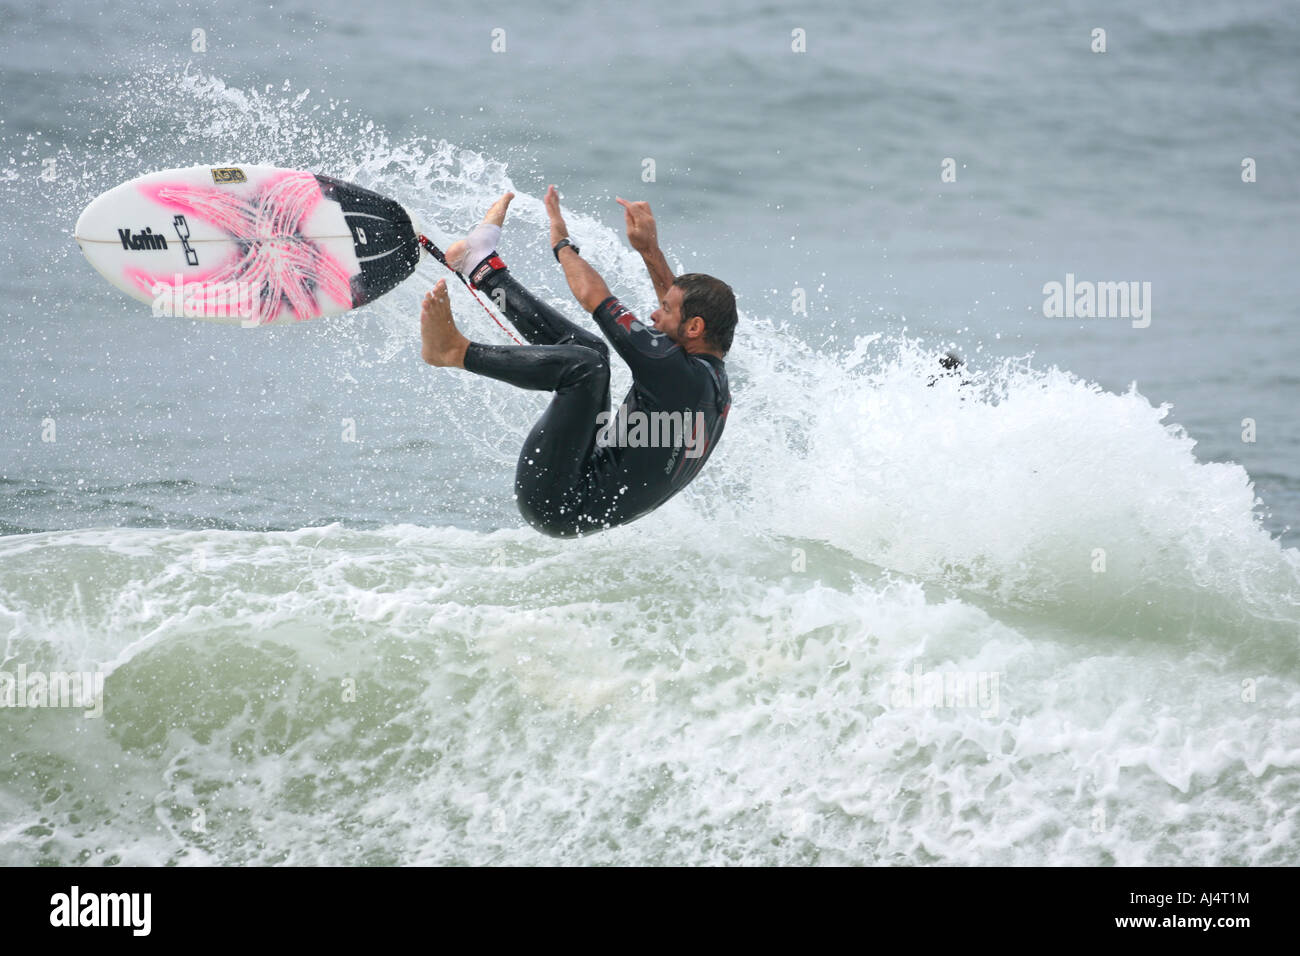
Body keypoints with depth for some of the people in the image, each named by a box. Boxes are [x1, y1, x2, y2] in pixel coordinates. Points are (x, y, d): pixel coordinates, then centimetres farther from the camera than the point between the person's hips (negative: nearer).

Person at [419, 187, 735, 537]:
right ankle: (483, 265, 22)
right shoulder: (714, 375, 3)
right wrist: (651, 250, 25)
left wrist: (562, 242, 2)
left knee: (585, 363, -25)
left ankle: (457, 352, -13)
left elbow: (595, 298, -13)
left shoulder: (677, 372, -21)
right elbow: (684, 302, 26)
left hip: (557, 505, -10)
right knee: (588, 348, 18)